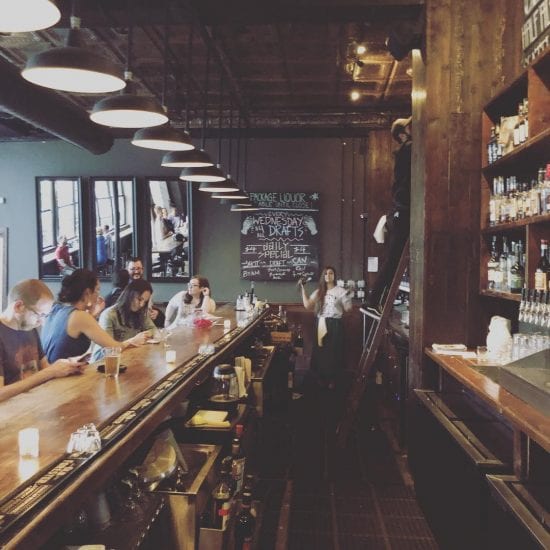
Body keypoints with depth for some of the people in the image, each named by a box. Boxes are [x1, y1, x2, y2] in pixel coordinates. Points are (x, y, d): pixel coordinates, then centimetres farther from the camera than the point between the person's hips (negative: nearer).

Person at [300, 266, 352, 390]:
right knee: (320, 352, 8)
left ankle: (331, 380, 18)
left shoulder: (340, 291, -2)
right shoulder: (318, 292, 10)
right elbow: (307, 306, -4)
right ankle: (321, 378, 25)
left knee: (333, 352, 3)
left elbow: (348, 309, -8)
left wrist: (348, 296, -24)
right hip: (320, 325, 4)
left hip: (334, 325, -4)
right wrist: (302, 288, -1)